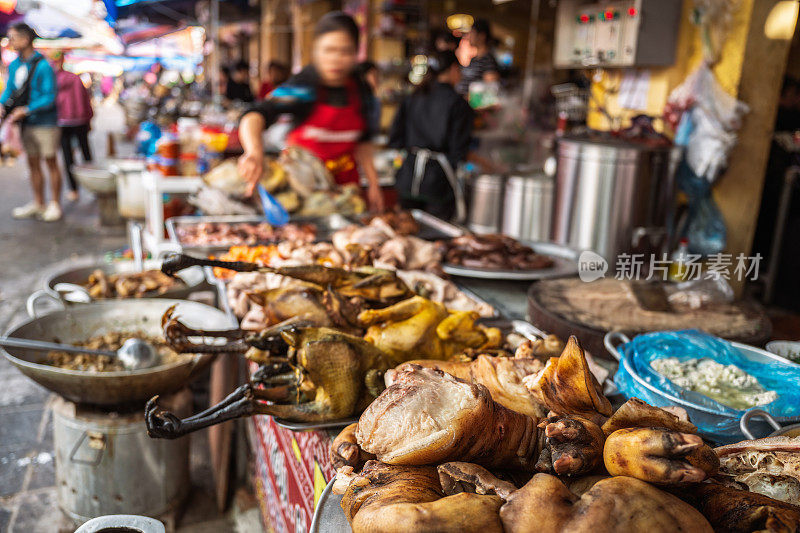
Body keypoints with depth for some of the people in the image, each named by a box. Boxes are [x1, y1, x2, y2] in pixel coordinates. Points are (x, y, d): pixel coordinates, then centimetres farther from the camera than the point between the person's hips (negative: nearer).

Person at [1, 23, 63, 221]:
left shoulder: (42, 66, -14)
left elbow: (49, 97, -16)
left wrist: (26, 109, -22)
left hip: (44, 123, -7)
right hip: (26, 123, 7)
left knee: (51, 162, 1)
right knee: (33, 163, 12)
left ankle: (55, 204, 11)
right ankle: (38, 204, 21)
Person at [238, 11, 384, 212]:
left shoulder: (360, 90, -4)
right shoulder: (303, 88, -20)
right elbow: (254, 117, -36)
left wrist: (373, 184, 4)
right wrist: (255, 152, -57)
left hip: (345, 180, 4)